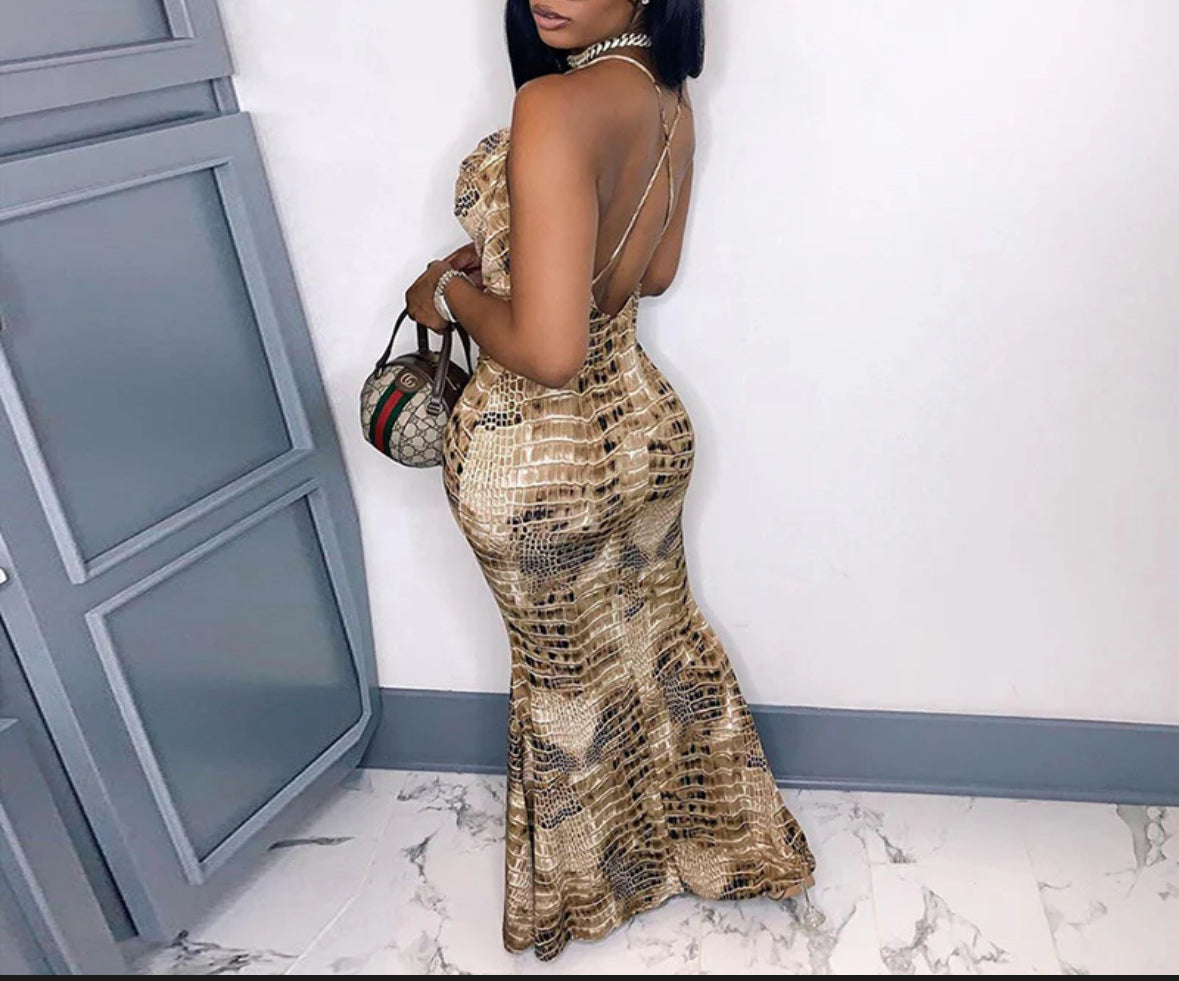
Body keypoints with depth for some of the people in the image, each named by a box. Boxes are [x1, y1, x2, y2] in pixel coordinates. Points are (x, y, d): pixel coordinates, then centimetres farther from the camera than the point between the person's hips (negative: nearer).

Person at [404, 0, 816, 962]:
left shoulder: (556, 106, -28)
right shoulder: (670, 99, -2)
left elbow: (546, 350, -31)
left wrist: (452, 291, -13)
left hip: (534, 461, -6)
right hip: (643, 424, 7)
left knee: (570, 677, 17)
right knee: (659, 644, 25)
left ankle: (584, 889, 47)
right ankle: (716, 843, 49)